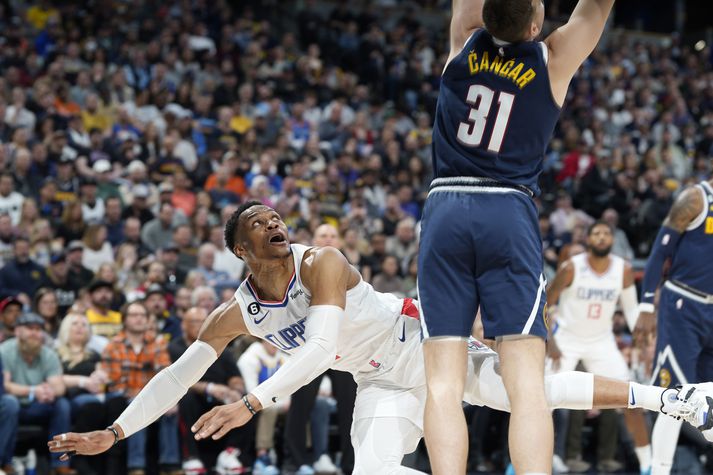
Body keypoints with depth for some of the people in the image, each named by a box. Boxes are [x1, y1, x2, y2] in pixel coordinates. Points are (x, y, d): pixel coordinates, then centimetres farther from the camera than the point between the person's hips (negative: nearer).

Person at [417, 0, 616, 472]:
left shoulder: (466, 43, 4)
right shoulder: (553, 61, 0)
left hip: (446, 209, 2)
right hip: (510, 213, -2)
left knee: (444, 384, -4)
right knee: (527, 383, -6)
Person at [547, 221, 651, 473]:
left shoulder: (623, 270, -10)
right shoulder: (571, 268, -18)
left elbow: (631, 308, 4)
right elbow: (546, 304, -8)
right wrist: (550, 342, -15)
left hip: (602, 342, 3)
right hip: (566, 339, -3)